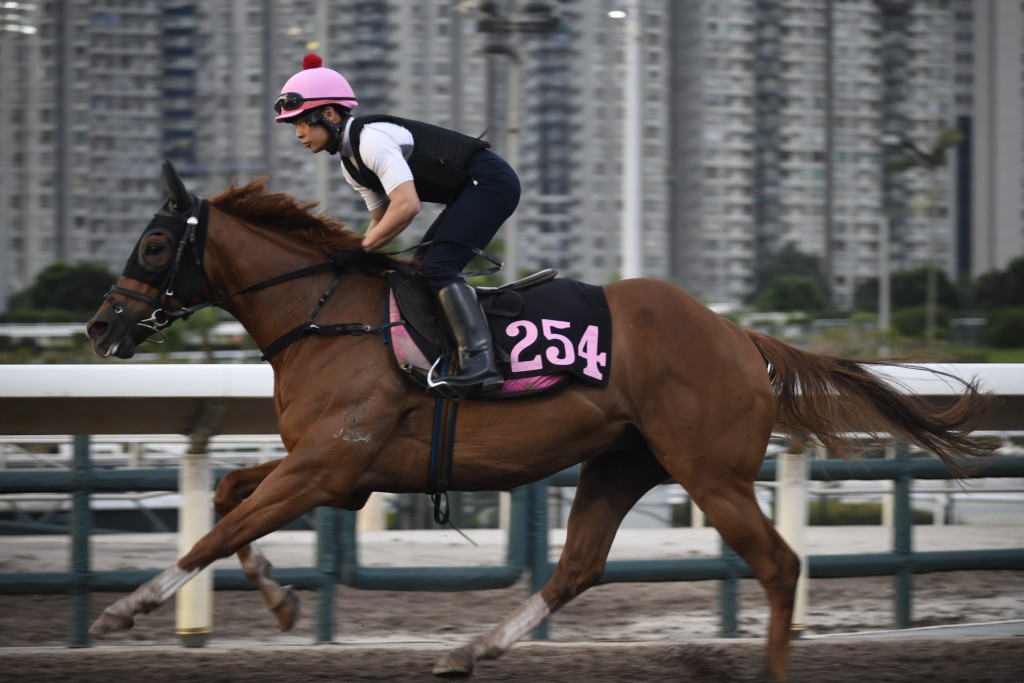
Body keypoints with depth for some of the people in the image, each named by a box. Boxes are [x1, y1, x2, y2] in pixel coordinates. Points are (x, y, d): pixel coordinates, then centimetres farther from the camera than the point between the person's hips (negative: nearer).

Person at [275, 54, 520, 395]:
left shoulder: (371, 139, -21)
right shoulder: (351, 164, 11)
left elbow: (406, 206, -28)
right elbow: (381, 219, 20)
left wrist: (361, 248, -20)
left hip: (490, 182, -11)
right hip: (471, 192, 11)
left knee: (437, 266, -21)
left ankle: (479, 359, -32)